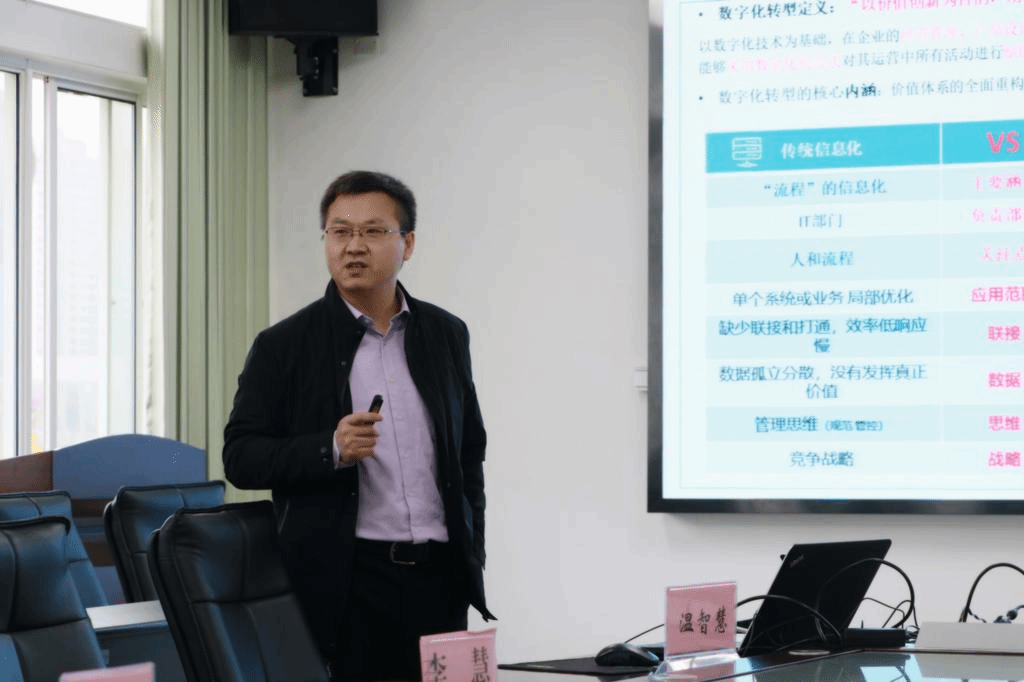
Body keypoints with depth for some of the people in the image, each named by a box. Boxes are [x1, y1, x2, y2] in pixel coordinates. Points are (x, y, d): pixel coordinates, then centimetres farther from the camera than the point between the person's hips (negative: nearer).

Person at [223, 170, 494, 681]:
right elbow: (240, 457, -3)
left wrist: (471, 560, 12)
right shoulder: (284, 346, 0)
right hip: (346, 582, -3)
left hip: (438, 579, 4)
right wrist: (331, 450, -18)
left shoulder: (446, 335, 11)